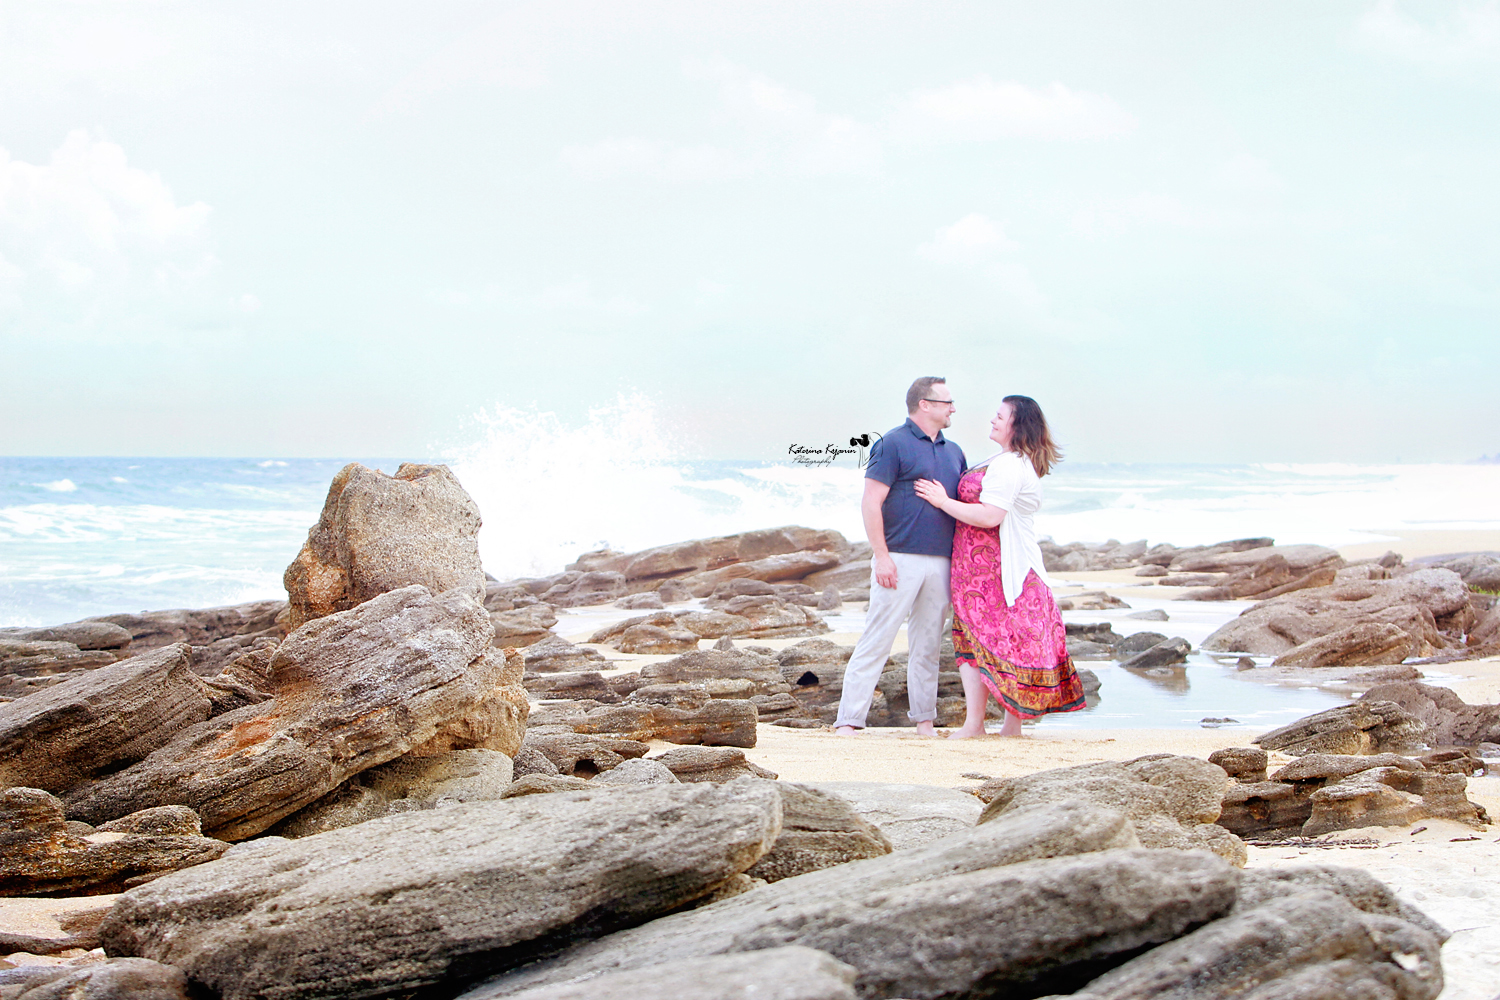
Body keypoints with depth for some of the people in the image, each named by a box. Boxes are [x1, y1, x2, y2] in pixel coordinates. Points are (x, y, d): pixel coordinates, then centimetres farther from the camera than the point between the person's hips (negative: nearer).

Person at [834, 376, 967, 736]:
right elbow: (871, 503, -9)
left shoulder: (953, 452, 18)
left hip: (941, 564, 7)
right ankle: (849, 720, -6)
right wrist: (881, 556, -16)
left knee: (927, 645, 10)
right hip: (900, 560, -6)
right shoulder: (893, 444, -4)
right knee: (877, 640, -7)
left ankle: (924, 720, 17)